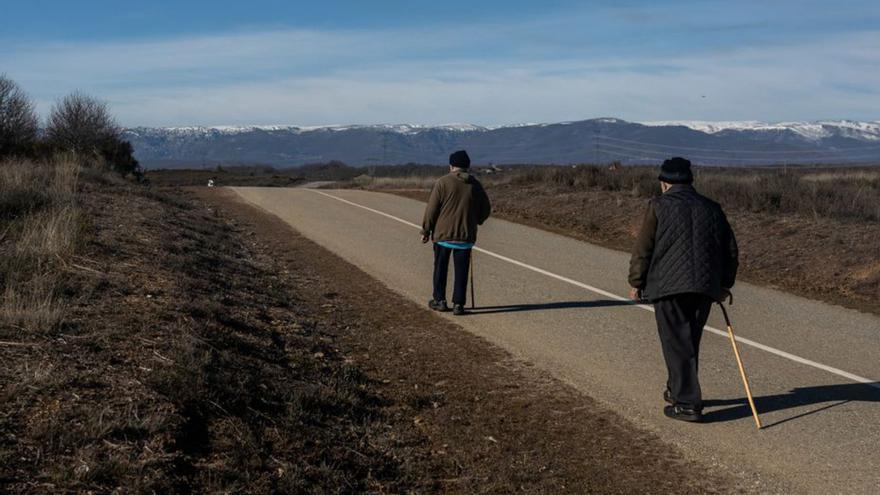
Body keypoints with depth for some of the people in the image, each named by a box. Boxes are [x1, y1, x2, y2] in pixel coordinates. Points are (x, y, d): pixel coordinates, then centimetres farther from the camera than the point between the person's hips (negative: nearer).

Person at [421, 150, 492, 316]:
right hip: (466, 235, 2)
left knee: (440, 268, 12)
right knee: (461, 270, 6)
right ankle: (458, 304, 5)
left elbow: (432, 208, -8)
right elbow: (486, 209, 10)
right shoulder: (475, 184, 3)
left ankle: (440, 300, 18)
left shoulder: (443, 182, -7)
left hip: (443, 233, -2)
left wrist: (426, 231, 0)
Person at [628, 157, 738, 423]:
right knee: (689, 342, 18)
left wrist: (637, 283, 6)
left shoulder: (659, 206, -1)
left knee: (677, 344, 0)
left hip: (669, 286, -5)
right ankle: (678, 390, 33)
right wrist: (725, 284, 24)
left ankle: (688, 404, 0)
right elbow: (730, 249, 15)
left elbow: (643, 249, -4)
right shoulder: (712, 208, 13)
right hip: (705, 287, 5)